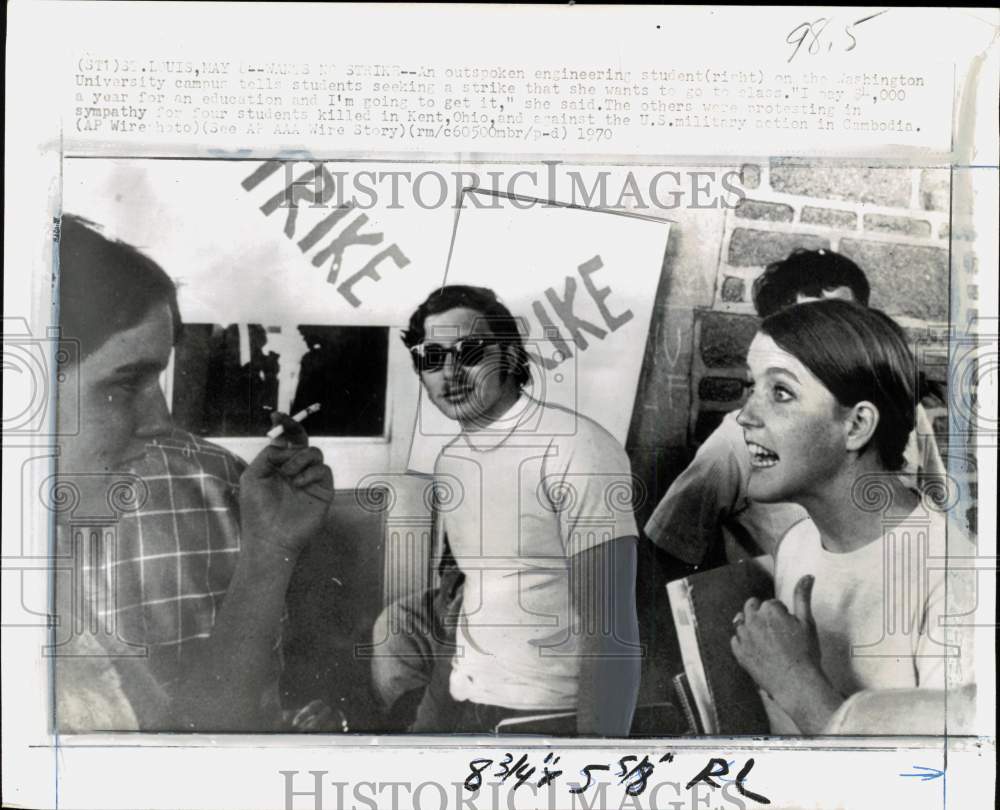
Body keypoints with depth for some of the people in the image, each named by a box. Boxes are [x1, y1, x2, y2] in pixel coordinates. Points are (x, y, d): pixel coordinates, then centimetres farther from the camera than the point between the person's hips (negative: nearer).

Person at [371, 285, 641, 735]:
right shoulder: (450, 460, 5)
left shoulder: (576, 450, -20)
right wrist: (449, 596, 2)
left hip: (541, 709, -6)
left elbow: (610, 628, -22)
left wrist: (600, 737, -24)